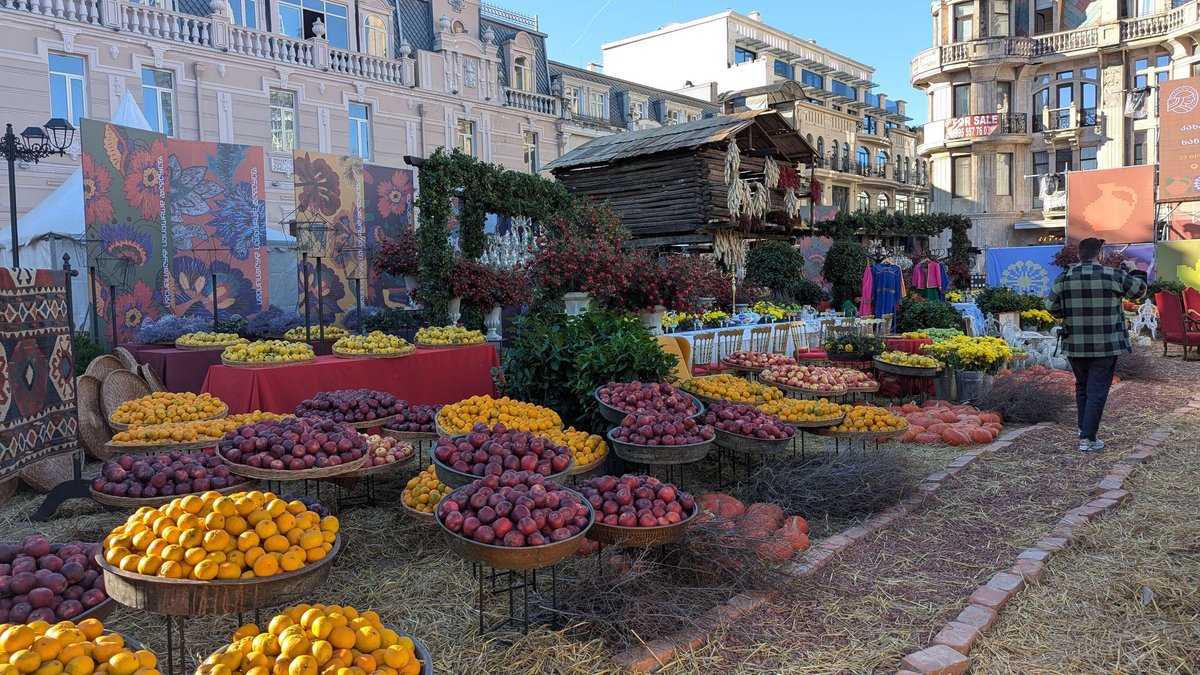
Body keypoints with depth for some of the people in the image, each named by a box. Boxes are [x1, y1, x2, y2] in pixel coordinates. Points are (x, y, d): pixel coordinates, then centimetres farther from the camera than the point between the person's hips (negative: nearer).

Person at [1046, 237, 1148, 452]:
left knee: (1082, 387, 20)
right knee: (1097, 390, 1)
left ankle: (1084, 430, 30)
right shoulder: (1113, 275, -8)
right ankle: (1088, 438, -1)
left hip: (1075, 345, 3)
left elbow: (1051, 307, 3)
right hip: (1106, 345, -3)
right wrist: (1134, 270, 24)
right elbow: (1139, 290, 7)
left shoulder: (1064, 278, -2)